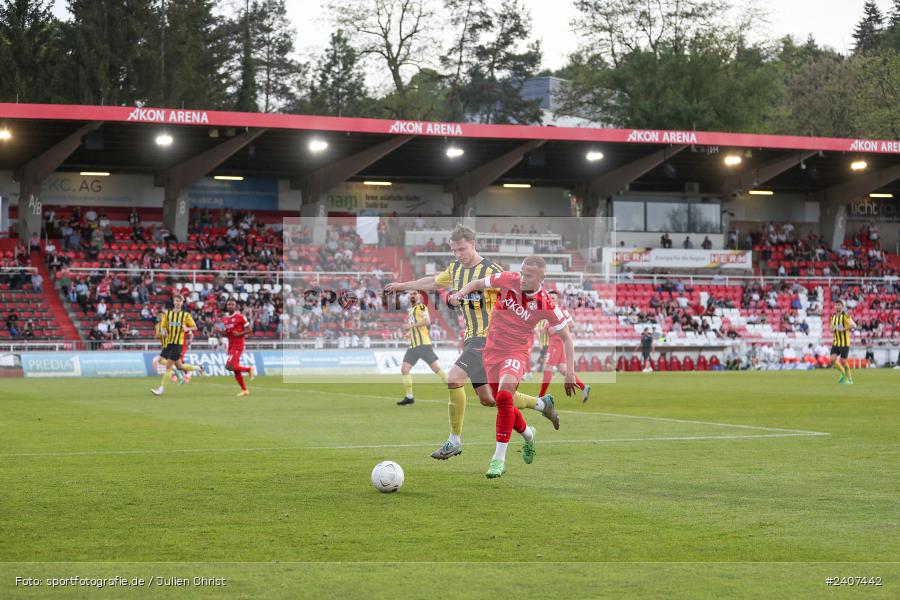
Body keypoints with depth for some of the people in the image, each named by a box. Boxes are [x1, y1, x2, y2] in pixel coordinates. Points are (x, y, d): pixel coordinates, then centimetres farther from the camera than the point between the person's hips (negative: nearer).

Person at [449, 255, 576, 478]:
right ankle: (528, 435, 45)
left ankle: (499, 458, -22)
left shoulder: (546, 305, -16)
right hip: (493, 349, 4)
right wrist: (459, 294, -17)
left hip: (517, 352, -4)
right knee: (503, 403, 12)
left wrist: (570, 371, -11)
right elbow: (477, 284, 4)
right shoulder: (508, 280, -11)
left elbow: (566, 337, -5)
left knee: (504, 396, -28)